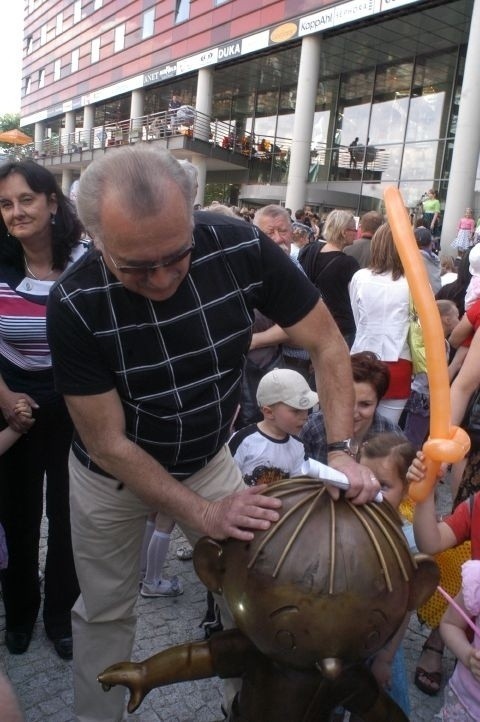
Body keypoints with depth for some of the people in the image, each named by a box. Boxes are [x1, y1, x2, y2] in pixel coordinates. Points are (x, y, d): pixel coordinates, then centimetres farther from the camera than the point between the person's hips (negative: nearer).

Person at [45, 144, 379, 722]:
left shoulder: (242, 249, -25)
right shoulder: (75, 304, -29)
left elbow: (327, 345, -14)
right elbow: (107, 442, -22)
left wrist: (340, 451, -25)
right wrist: (203, 513, -26)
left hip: (207, 459, 2)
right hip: (113, 474, -1)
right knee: (106, 611, 15)